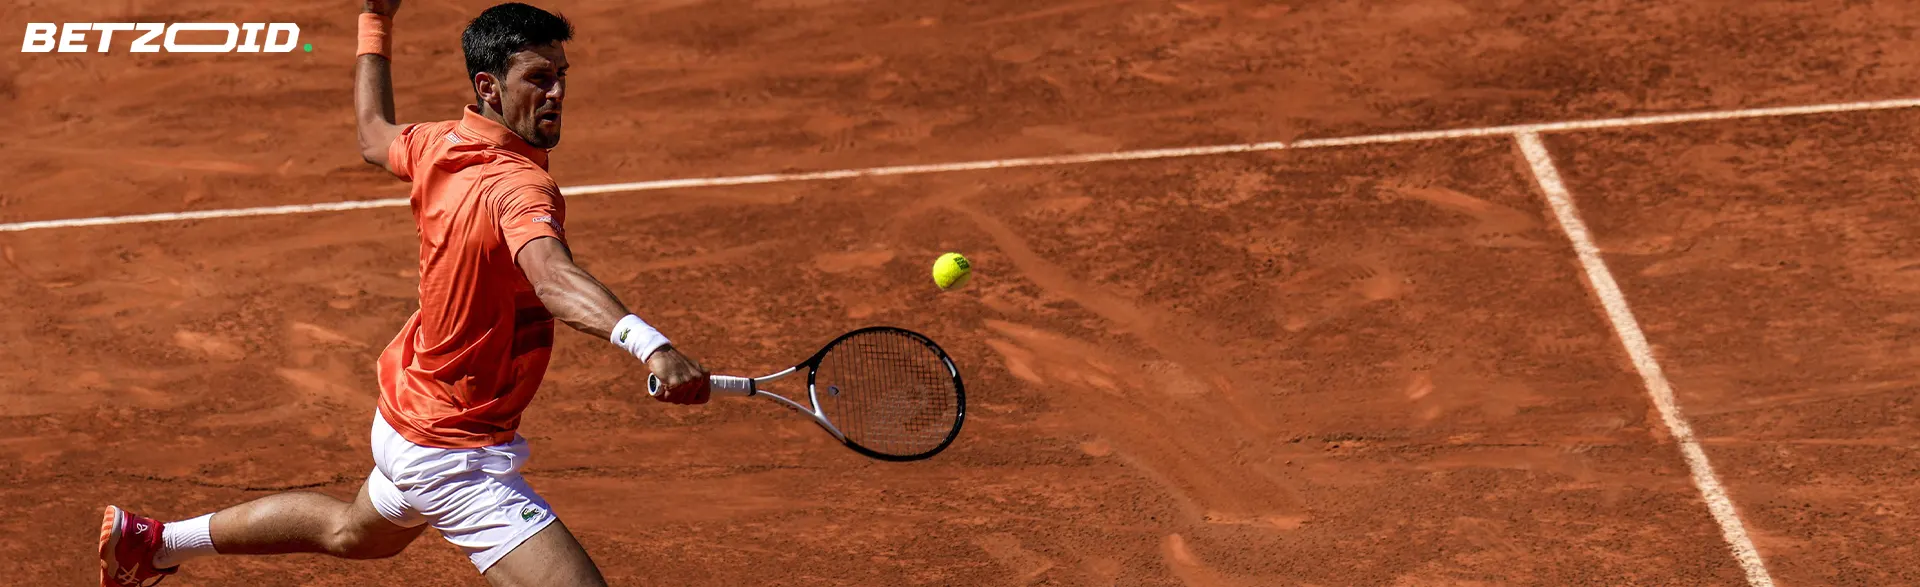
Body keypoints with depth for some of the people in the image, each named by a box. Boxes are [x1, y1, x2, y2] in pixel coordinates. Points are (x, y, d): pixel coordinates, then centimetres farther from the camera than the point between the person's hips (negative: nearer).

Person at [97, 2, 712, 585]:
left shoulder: (440, 145, -5)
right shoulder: (518, 185, -30)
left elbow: (374, 134, 19)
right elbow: (552, 278, -51)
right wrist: (648, 343, -68)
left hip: (406, 410, 9)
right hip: (457, 457, -9)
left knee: (355, 531, 39)